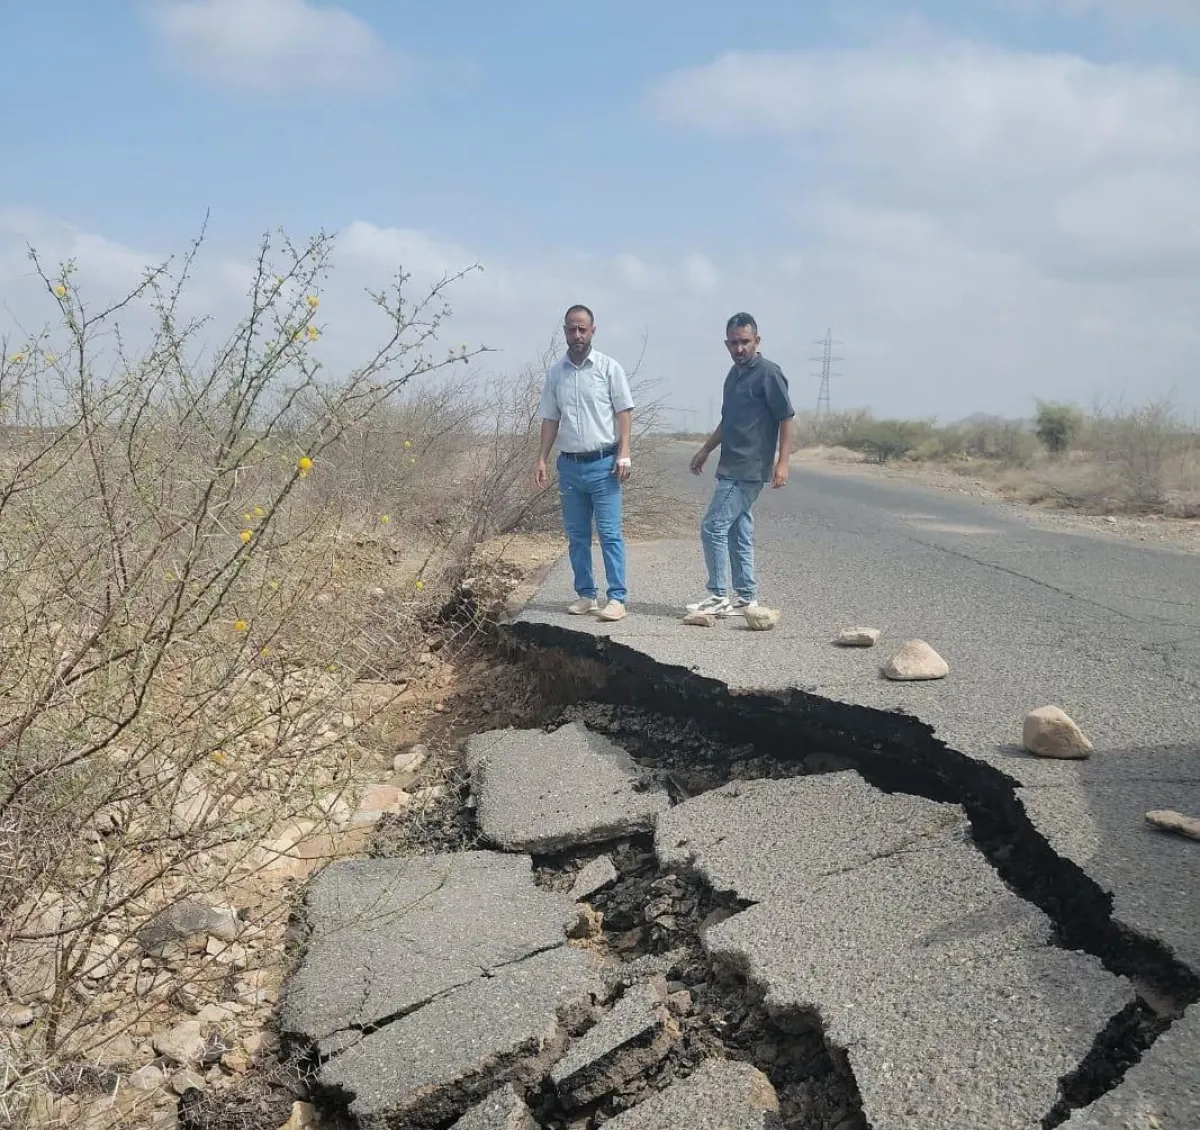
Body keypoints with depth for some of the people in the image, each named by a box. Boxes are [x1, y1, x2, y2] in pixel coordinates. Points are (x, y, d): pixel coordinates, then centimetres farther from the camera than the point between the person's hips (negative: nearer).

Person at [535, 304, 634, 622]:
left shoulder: (608, 367, -2)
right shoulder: (555, 373, 9)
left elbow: (624, 412, -4)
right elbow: (550, 419, 13)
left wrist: (624, 454, -13)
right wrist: (541, 459, 6)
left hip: (603, 464, -4)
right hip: (569, 465, 5)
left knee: (610, 533, -6)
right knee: (576, 535, 9)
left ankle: (617, 598, -4)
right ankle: (585, 595, 17)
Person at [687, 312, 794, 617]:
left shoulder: (769, 373, -10)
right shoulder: (734, 374, 16)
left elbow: (786, 419, -12)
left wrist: (782, 462, -19)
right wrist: (706, 450, 24)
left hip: (749, 469, -9)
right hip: (732, 468, 9)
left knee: (713, 527, -10)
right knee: (739, 532, 11)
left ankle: (719, 596, -3)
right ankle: (746, 598, 17)